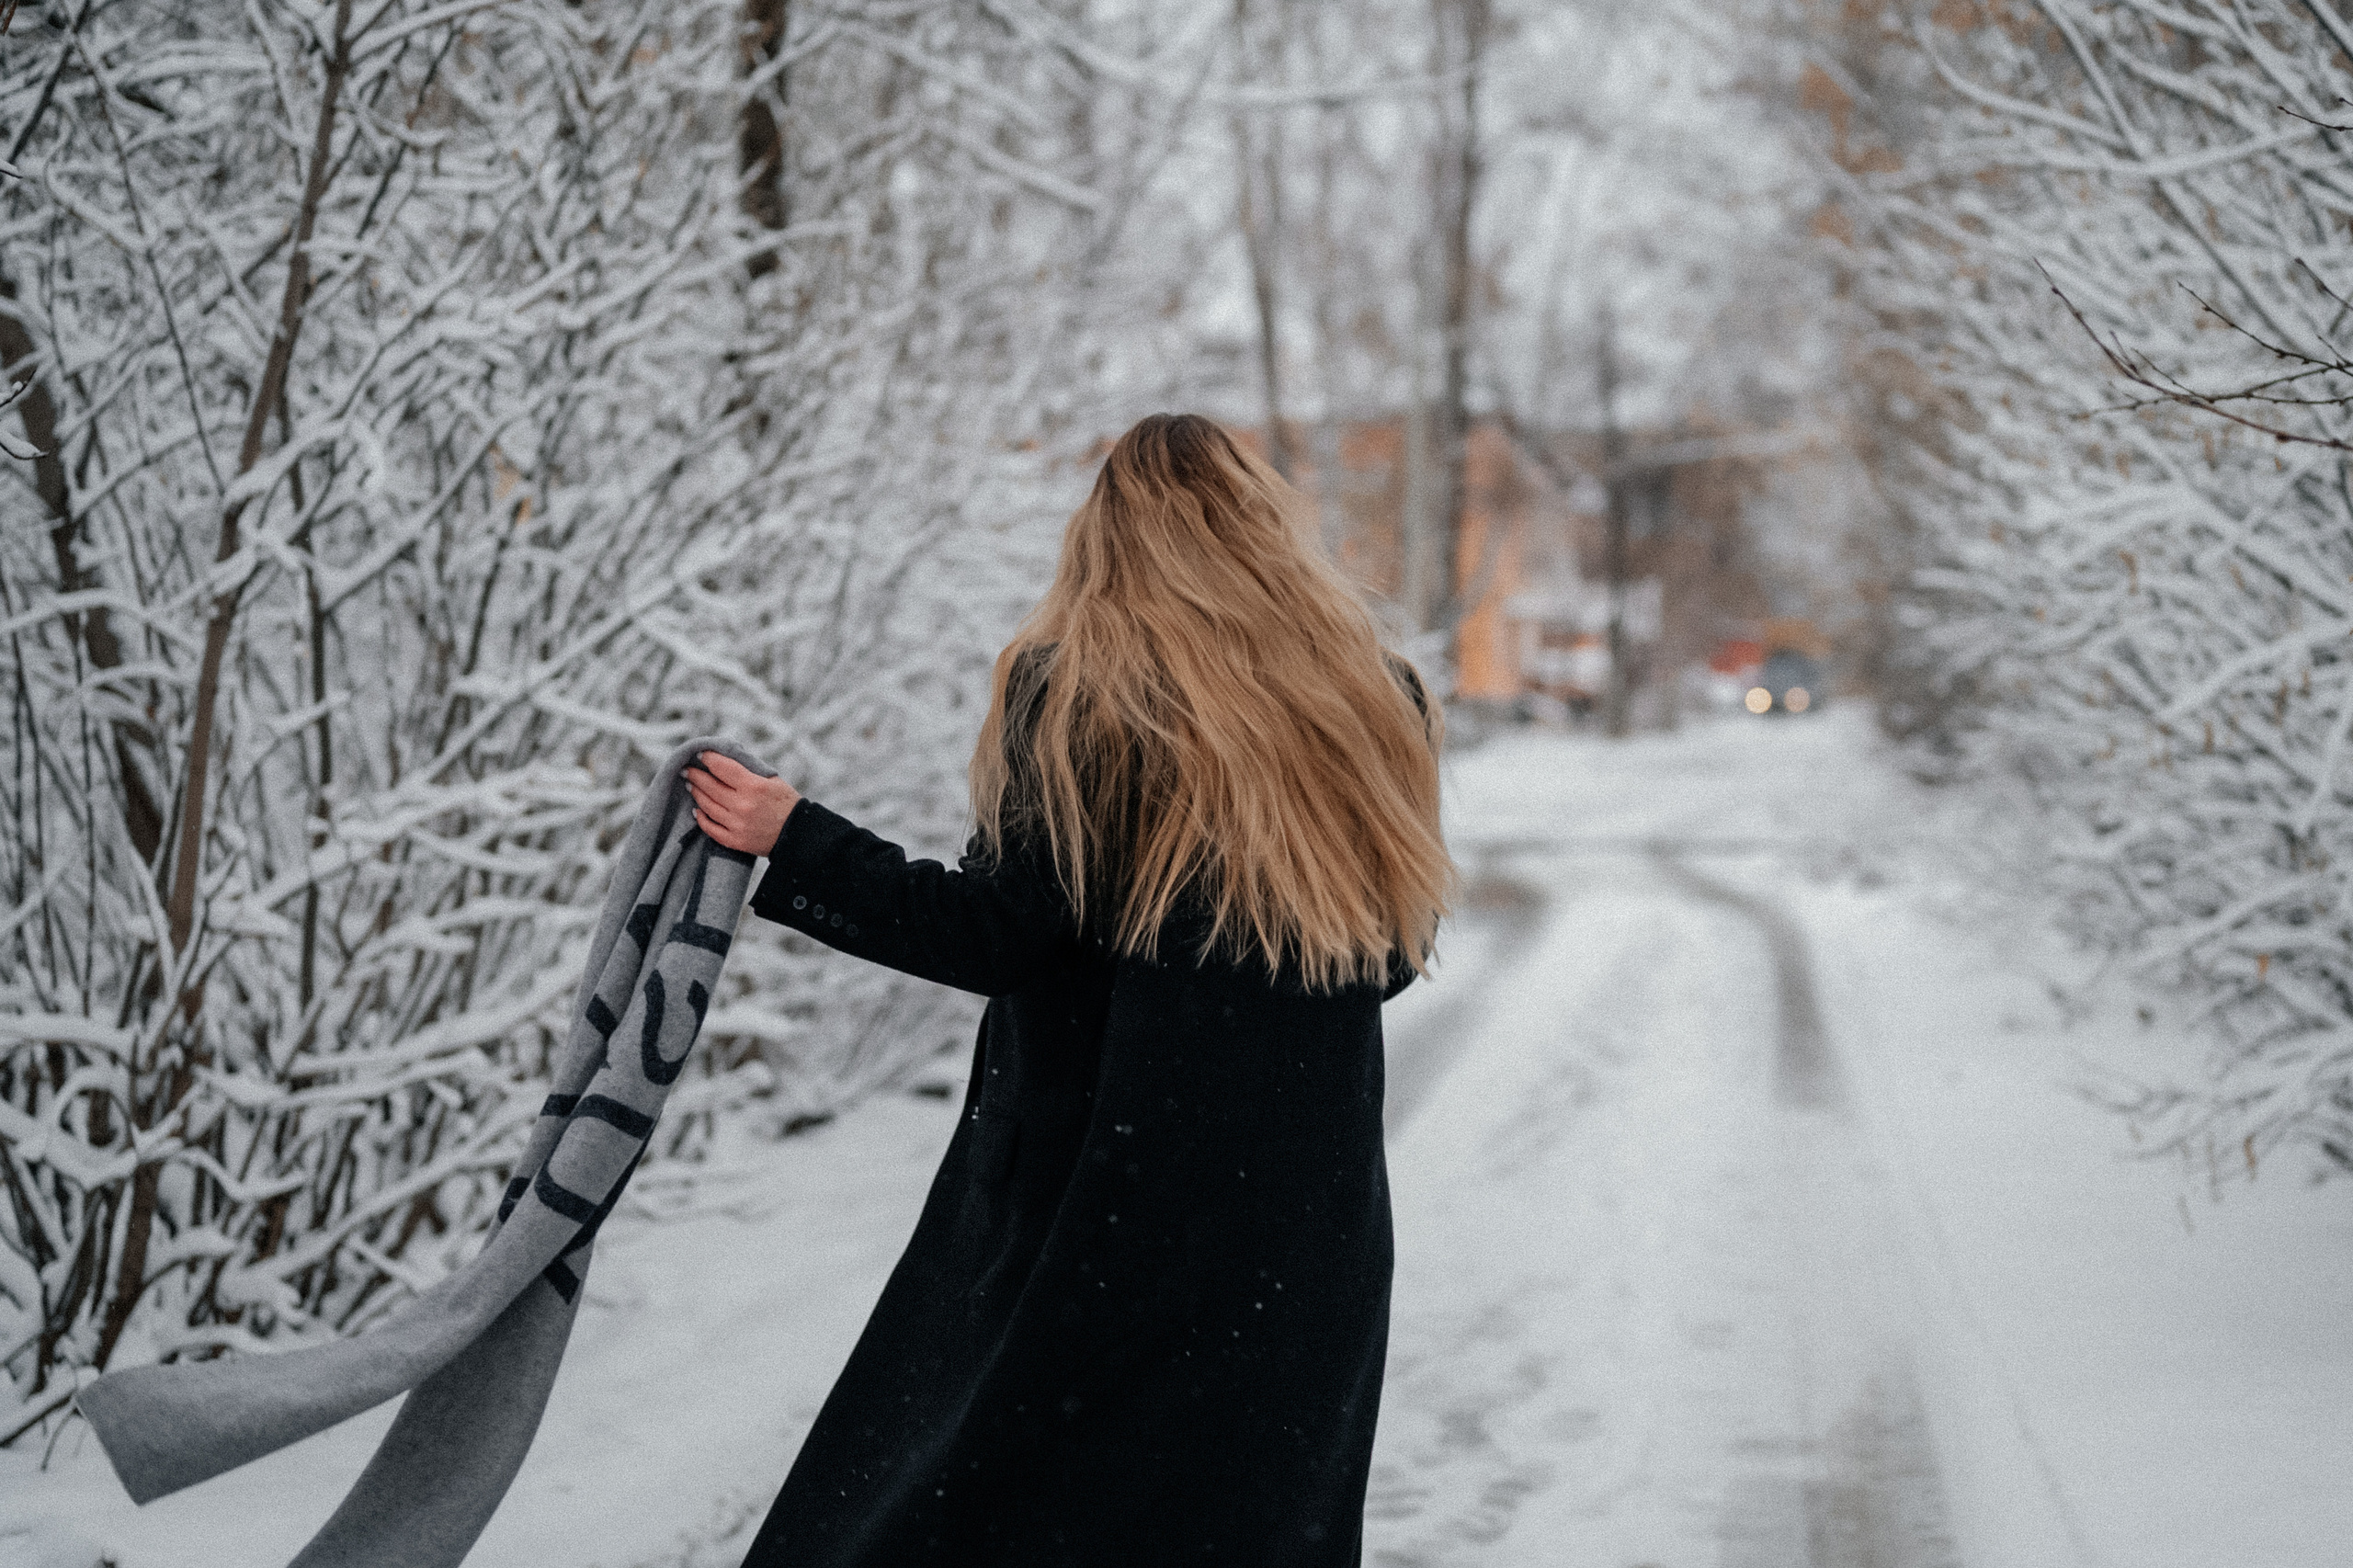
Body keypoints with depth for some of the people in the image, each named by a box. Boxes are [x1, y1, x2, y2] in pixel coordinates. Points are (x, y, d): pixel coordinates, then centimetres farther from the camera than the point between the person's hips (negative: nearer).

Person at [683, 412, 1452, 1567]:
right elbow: (1396, 950, 9)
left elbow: (995, 933, -12)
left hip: (1103, 1197, -4)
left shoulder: (1076, 689, -9)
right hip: (1306, 1223, 4)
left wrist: (790, 843, -4)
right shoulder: (1373, 702, 3)